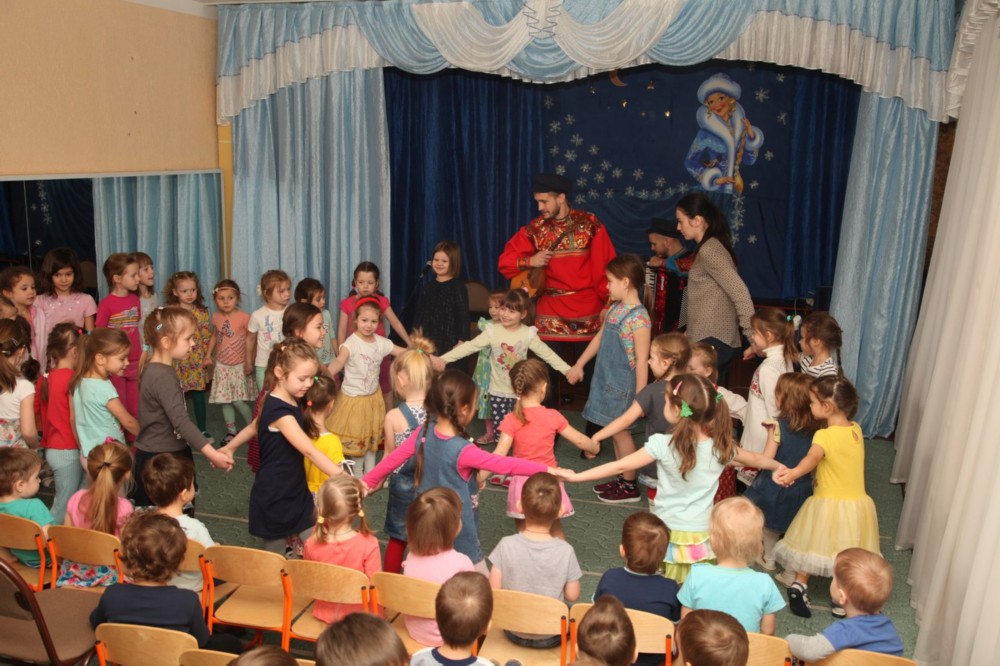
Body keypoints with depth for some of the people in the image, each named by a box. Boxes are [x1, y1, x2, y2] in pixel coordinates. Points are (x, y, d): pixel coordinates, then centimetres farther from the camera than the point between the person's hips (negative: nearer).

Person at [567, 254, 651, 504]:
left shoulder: (638, 317, -20)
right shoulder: (615, 308, 7)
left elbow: (642, 360, -19)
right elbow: (599, 338, 18)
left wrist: (640, 397, -19)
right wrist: (579, 365, 22)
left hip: (622, 385, -8)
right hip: (606, 379, 8)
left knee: (620, 431, 2)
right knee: (615, 431, 15)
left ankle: (630, 487, 16)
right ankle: (623, 480, 27)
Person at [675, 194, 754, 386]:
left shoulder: (709, 251, -12)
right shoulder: (712, 247, 17)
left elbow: (740, 294, -19)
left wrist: (754, 338, -21)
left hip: (711, 343, -10)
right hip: (718, 341, 10)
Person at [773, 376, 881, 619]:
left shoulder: (825, 436, -21)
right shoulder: (856, 429, -2)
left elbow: (812, 458, -43)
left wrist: (792, 473, -60)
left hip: (828, 505, -5)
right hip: (857, 505, 5)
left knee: (811, 546, 17)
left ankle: (799, 585, 15)